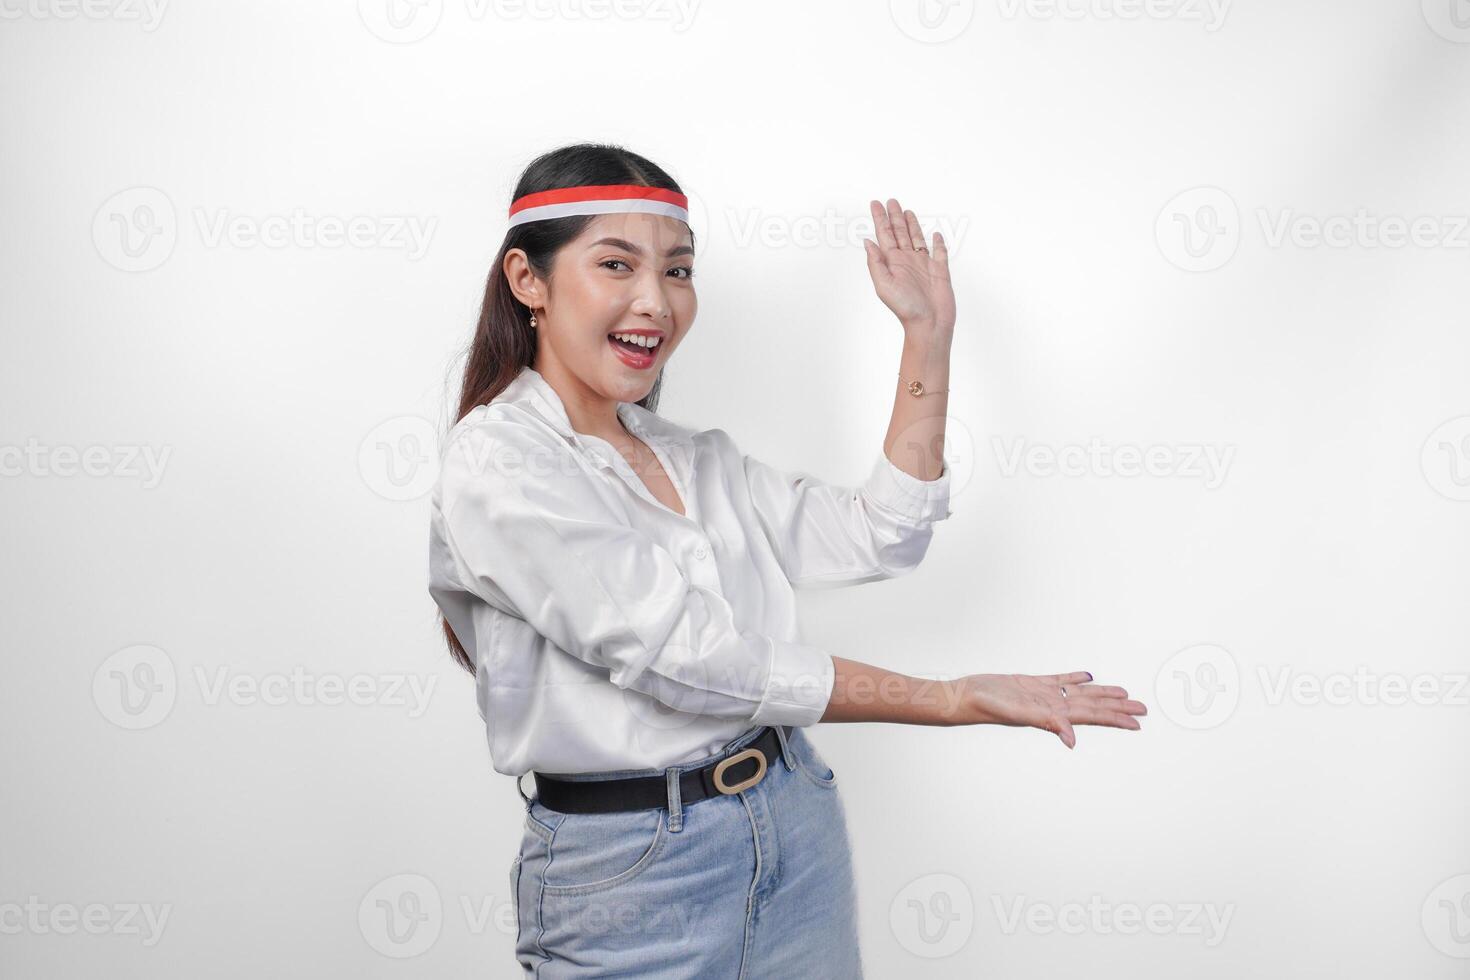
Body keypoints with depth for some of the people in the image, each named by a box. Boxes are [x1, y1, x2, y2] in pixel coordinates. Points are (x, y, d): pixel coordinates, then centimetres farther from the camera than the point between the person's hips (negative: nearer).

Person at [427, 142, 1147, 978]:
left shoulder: (696, 457, 9)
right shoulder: (495, 463, -14)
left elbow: (876, 540, 5)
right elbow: (688, 659, -20)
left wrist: (929, 336, 2)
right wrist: (957, 700, -17)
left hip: (798, 821, 6)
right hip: (630, 866, -6)